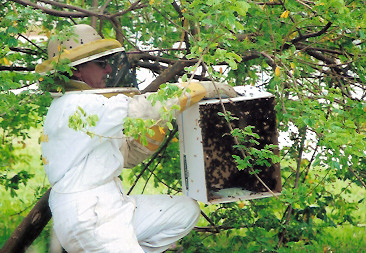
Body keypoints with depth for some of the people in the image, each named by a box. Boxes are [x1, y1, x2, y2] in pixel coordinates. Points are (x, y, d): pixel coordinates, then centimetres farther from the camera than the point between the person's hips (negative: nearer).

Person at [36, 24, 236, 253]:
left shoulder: (88, 105, 18)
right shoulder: (77, 106, -15)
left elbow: (128, 154, 18)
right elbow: (142, 108, -20)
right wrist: (204, 88, -13)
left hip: (111, 206, 10)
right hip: (88, 223, -10)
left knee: (187, 210, 11)